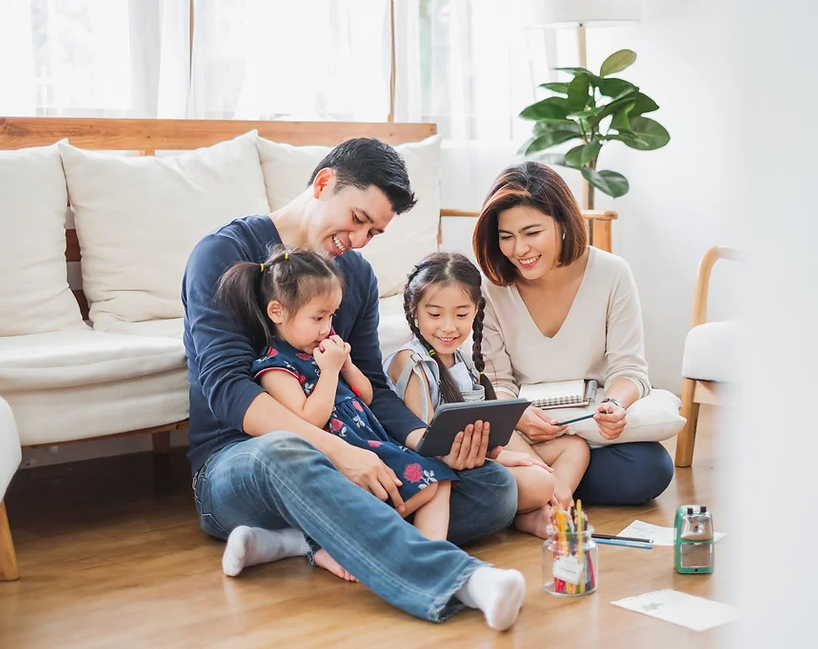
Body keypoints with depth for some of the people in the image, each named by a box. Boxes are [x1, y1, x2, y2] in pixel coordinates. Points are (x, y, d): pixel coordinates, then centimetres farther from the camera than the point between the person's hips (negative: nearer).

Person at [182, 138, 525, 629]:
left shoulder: (357, 274, 15)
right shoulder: (225, 253, -6)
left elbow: (373, 389, 10)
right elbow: (227, 388, -18)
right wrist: (336, 449, -31)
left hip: (336, 462, 6)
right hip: (235, 463, -6)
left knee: (495, 485, -14)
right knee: (284, 454, -43)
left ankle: (297, 540, -28)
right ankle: (459, 579, -54)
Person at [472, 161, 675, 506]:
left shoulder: (611, 274, -7)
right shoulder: (491, 288, -5)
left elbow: (627, 369, -6)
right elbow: (496, 383, -4)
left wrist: (614, 405, -30)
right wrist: (518, 416, -28)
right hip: (520, 433, -1)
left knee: (651, 468, -29)